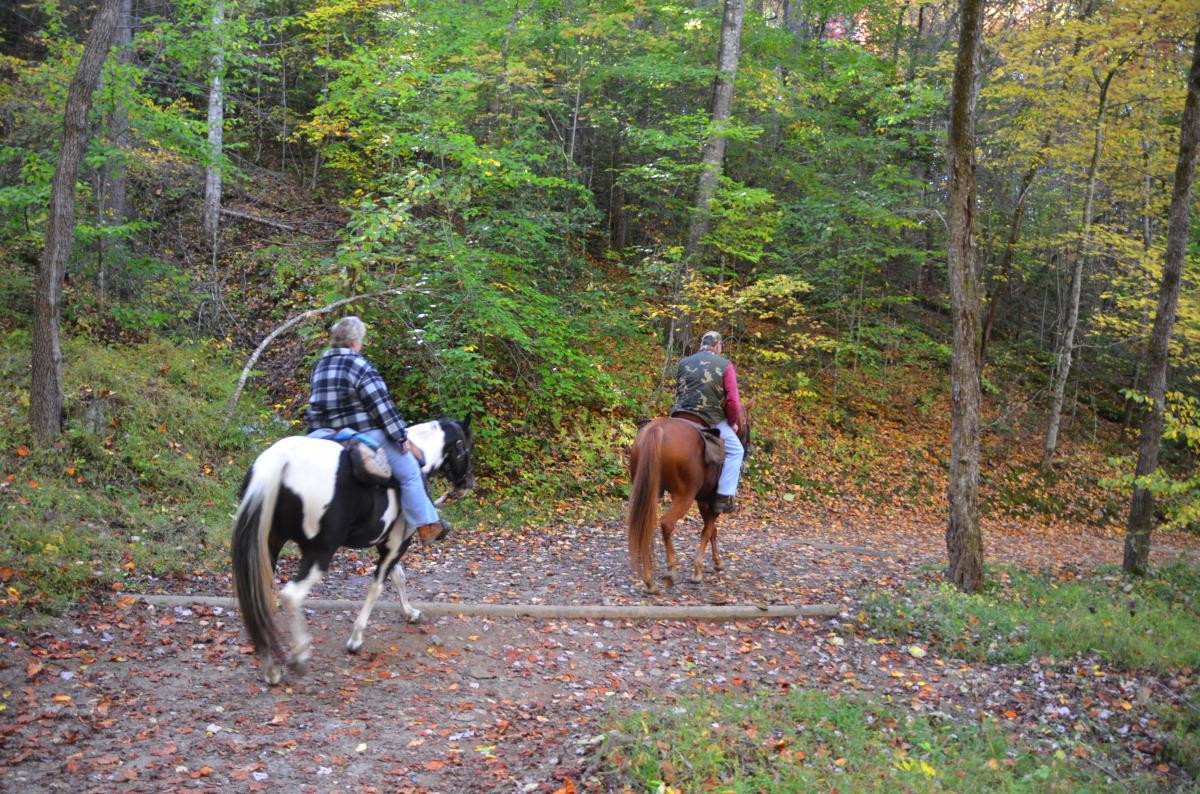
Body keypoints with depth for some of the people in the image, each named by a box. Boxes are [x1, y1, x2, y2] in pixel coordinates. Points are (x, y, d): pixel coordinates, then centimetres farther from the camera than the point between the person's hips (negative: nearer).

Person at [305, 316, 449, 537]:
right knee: (410, 472, 1)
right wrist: (401, 436, -10)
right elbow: (381, 406, -16)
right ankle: (426, 524, 2)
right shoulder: (358, 365, -15)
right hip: (365, 434, -8)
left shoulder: (320, 366, 10)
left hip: (329, 434, 8)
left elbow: (317, 406, 19)